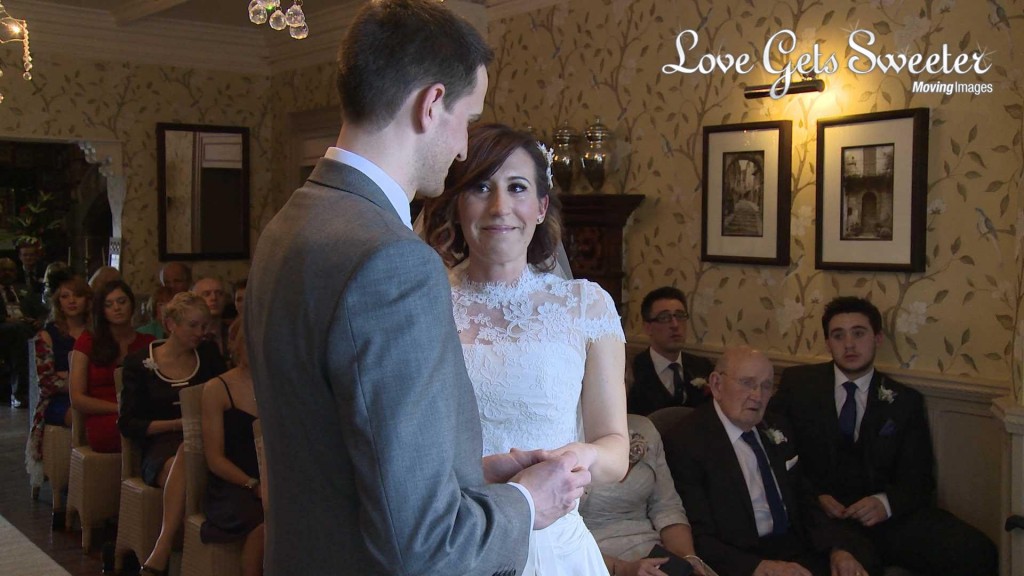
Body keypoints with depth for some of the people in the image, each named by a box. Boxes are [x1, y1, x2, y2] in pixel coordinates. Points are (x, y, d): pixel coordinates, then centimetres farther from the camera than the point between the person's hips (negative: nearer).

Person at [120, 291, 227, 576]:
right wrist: (177, 424, -11)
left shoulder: (209, 355, 12)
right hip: (160, 448, -1)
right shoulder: (140, 362, 5)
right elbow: (128, 423, 2)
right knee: (180, 465, -37)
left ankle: (160, 553, -39)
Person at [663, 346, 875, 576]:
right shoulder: (685, 442, -11)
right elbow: (698, 539, -15)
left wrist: (837, 548, -3)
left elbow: (804, 503, 15)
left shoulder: (774, 432, 11)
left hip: (796, 546, 6)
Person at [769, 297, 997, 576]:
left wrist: (886, 503, -13)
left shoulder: (905, 401, 12)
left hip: (884, 517, 3)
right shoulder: (797, 383, 8)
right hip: (816, 515, -3)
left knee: (977, 553, -21)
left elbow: (918, 479, 9)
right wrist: (814, 496, -11)